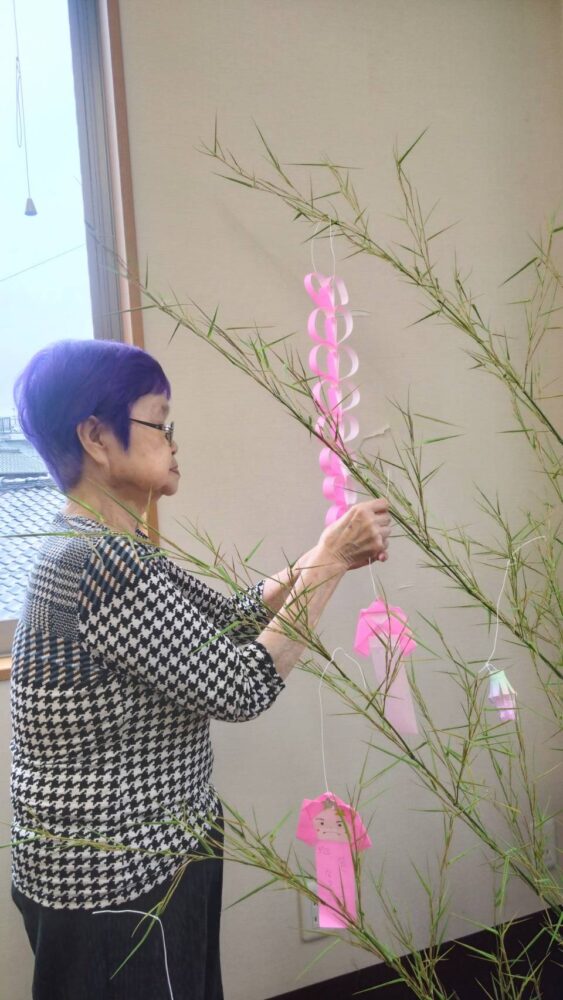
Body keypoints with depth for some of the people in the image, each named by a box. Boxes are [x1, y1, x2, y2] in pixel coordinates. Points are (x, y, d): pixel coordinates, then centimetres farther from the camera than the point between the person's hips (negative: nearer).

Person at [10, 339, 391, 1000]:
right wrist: (328, 563, -19)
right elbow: (241, 689, -26)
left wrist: (327, 555, -4)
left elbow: (233, 620, 7)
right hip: (119, 894, -9)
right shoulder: (98, 561, -27)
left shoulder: (109, 549, 5)